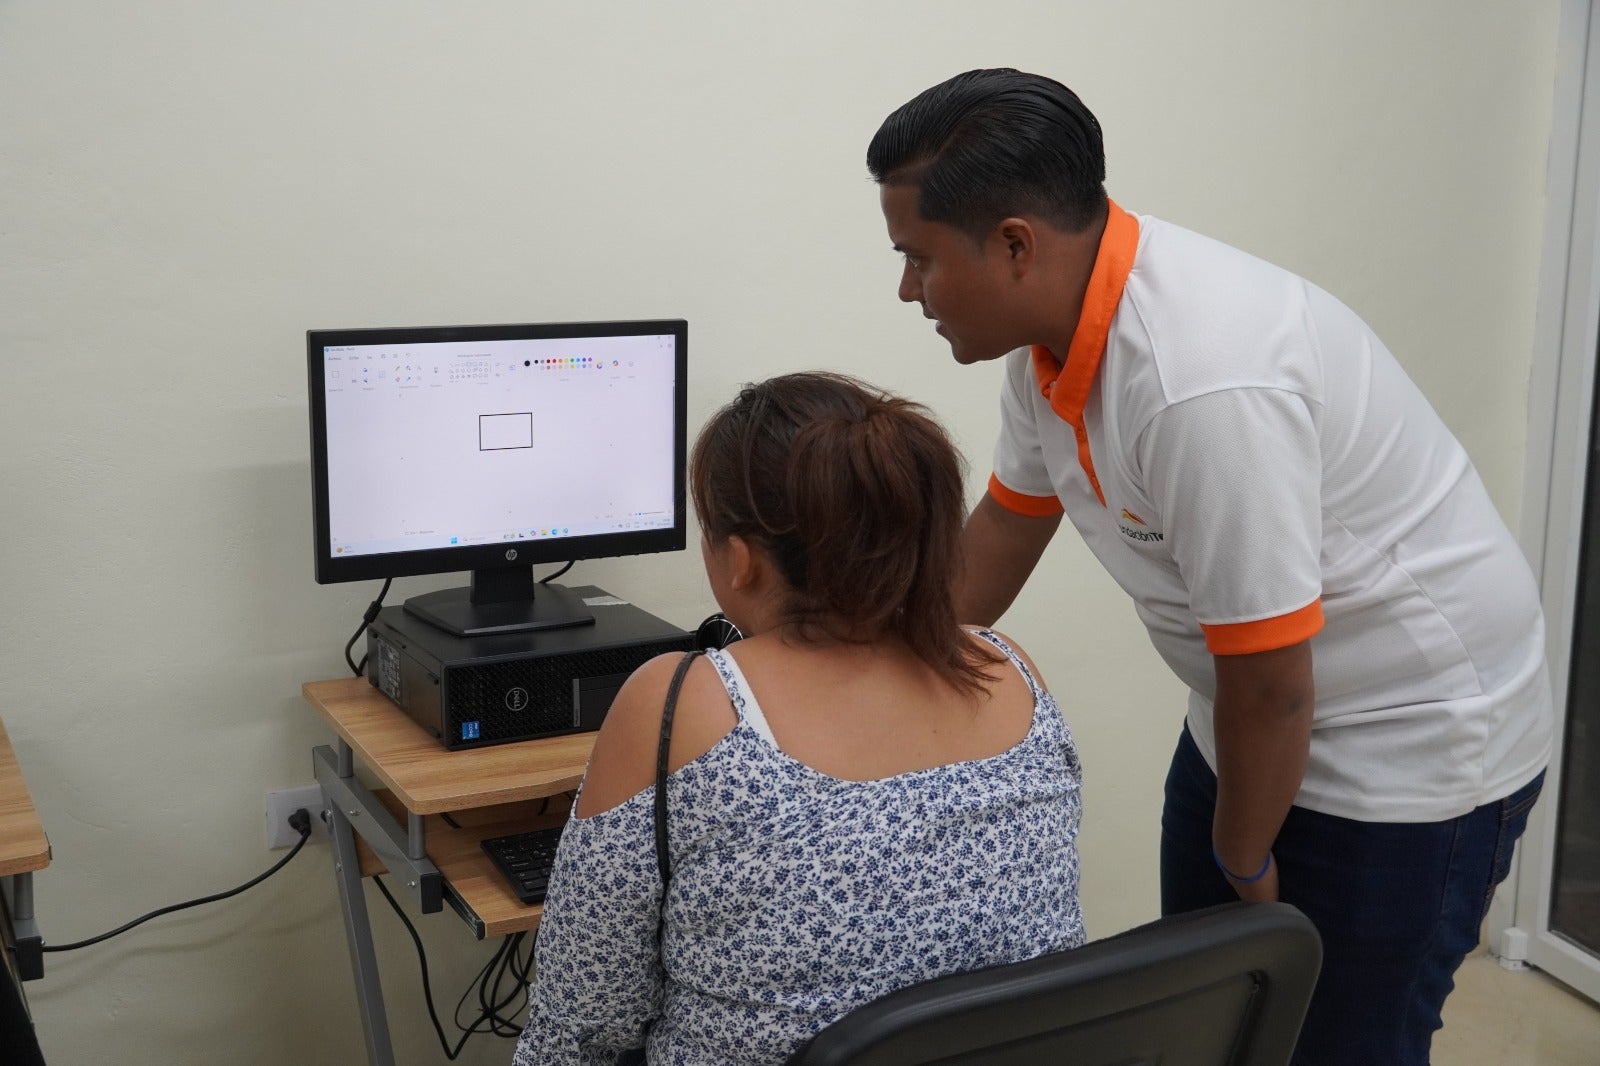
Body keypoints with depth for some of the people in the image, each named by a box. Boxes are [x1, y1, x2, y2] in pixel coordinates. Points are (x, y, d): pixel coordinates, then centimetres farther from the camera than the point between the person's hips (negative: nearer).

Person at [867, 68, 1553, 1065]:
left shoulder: (1204, 383, -34)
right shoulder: (1054, 322, -6)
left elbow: (1272, 686, -25)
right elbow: (1002, 532, 10)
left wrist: (1247, 868, -8)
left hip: (1412, 744, -8)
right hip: (1249, 715, 9)